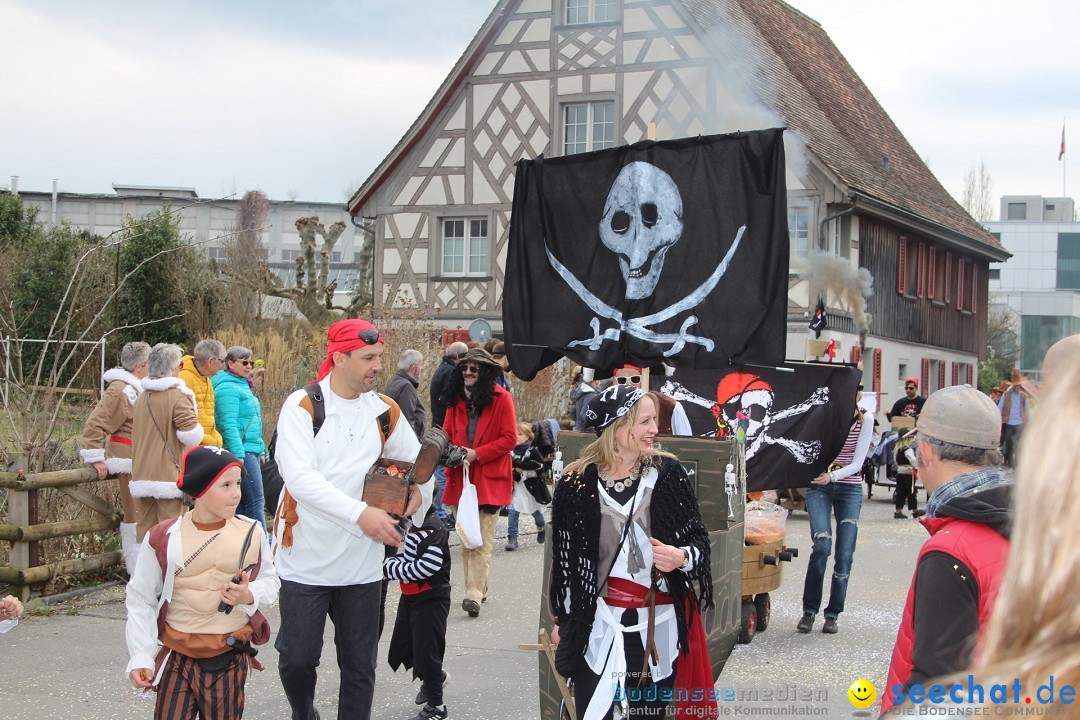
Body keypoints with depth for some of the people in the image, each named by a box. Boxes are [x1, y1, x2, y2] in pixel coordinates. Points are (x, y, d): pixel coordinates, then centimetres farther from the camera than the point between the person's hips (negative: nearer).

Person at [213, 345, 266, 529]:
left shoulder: (244, 386, 19)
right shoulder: (228, 388, -12)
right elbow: (229, 424, -20)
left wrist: (260, 450, 23)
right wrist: (239, 455, -25)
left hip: (251, 451, 10)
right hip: (241, 451, -10)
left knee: (242, 502, 11)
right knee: (256, 502, -9)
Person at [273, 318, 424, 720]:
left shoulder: (384, 411, 6)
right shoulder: (303, 406, -9)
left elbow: (417, 461, 21)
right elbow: (298, 476, -21)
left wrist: (419, 488, -3)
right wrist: (361, 514, -29)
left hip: (362, 562, 4)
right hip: (306, 560, -4)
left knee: (360, 665, 7)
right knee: (298, 658, 1)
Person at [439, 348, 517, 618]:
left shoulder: (501, 398, -4)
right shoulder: (457, 398, 11)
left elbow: (510, 438, -7)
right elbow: (447, 433, 16)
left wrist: (477, 454, -14)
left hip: (489, 478, -6)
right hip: (460, 476, 6)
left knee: (482, 539, -10)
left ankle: (474, 594, -15)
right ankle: (476, 588, 18)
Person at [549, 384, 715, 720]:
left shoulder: (668, 473, -3)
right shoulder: (577, 484, -5)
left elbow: (700, 539, 4)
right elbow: (564, 559, 6)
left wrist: (682, 557, -18)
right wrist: (562, 620, 12)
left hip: (659, 626, 1)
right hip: (598, 627, -1)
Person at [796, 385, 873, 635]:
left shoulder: (864, 419, -2)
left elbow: (858, 462, -7)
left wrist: (833, 475, -22)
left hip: (850, 488, 1)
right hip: (819, 486, -1)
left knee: (845, 554, -2)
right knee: (822, 546, -16)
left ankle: (832, 614, 12)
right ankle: (809, 610, -1)